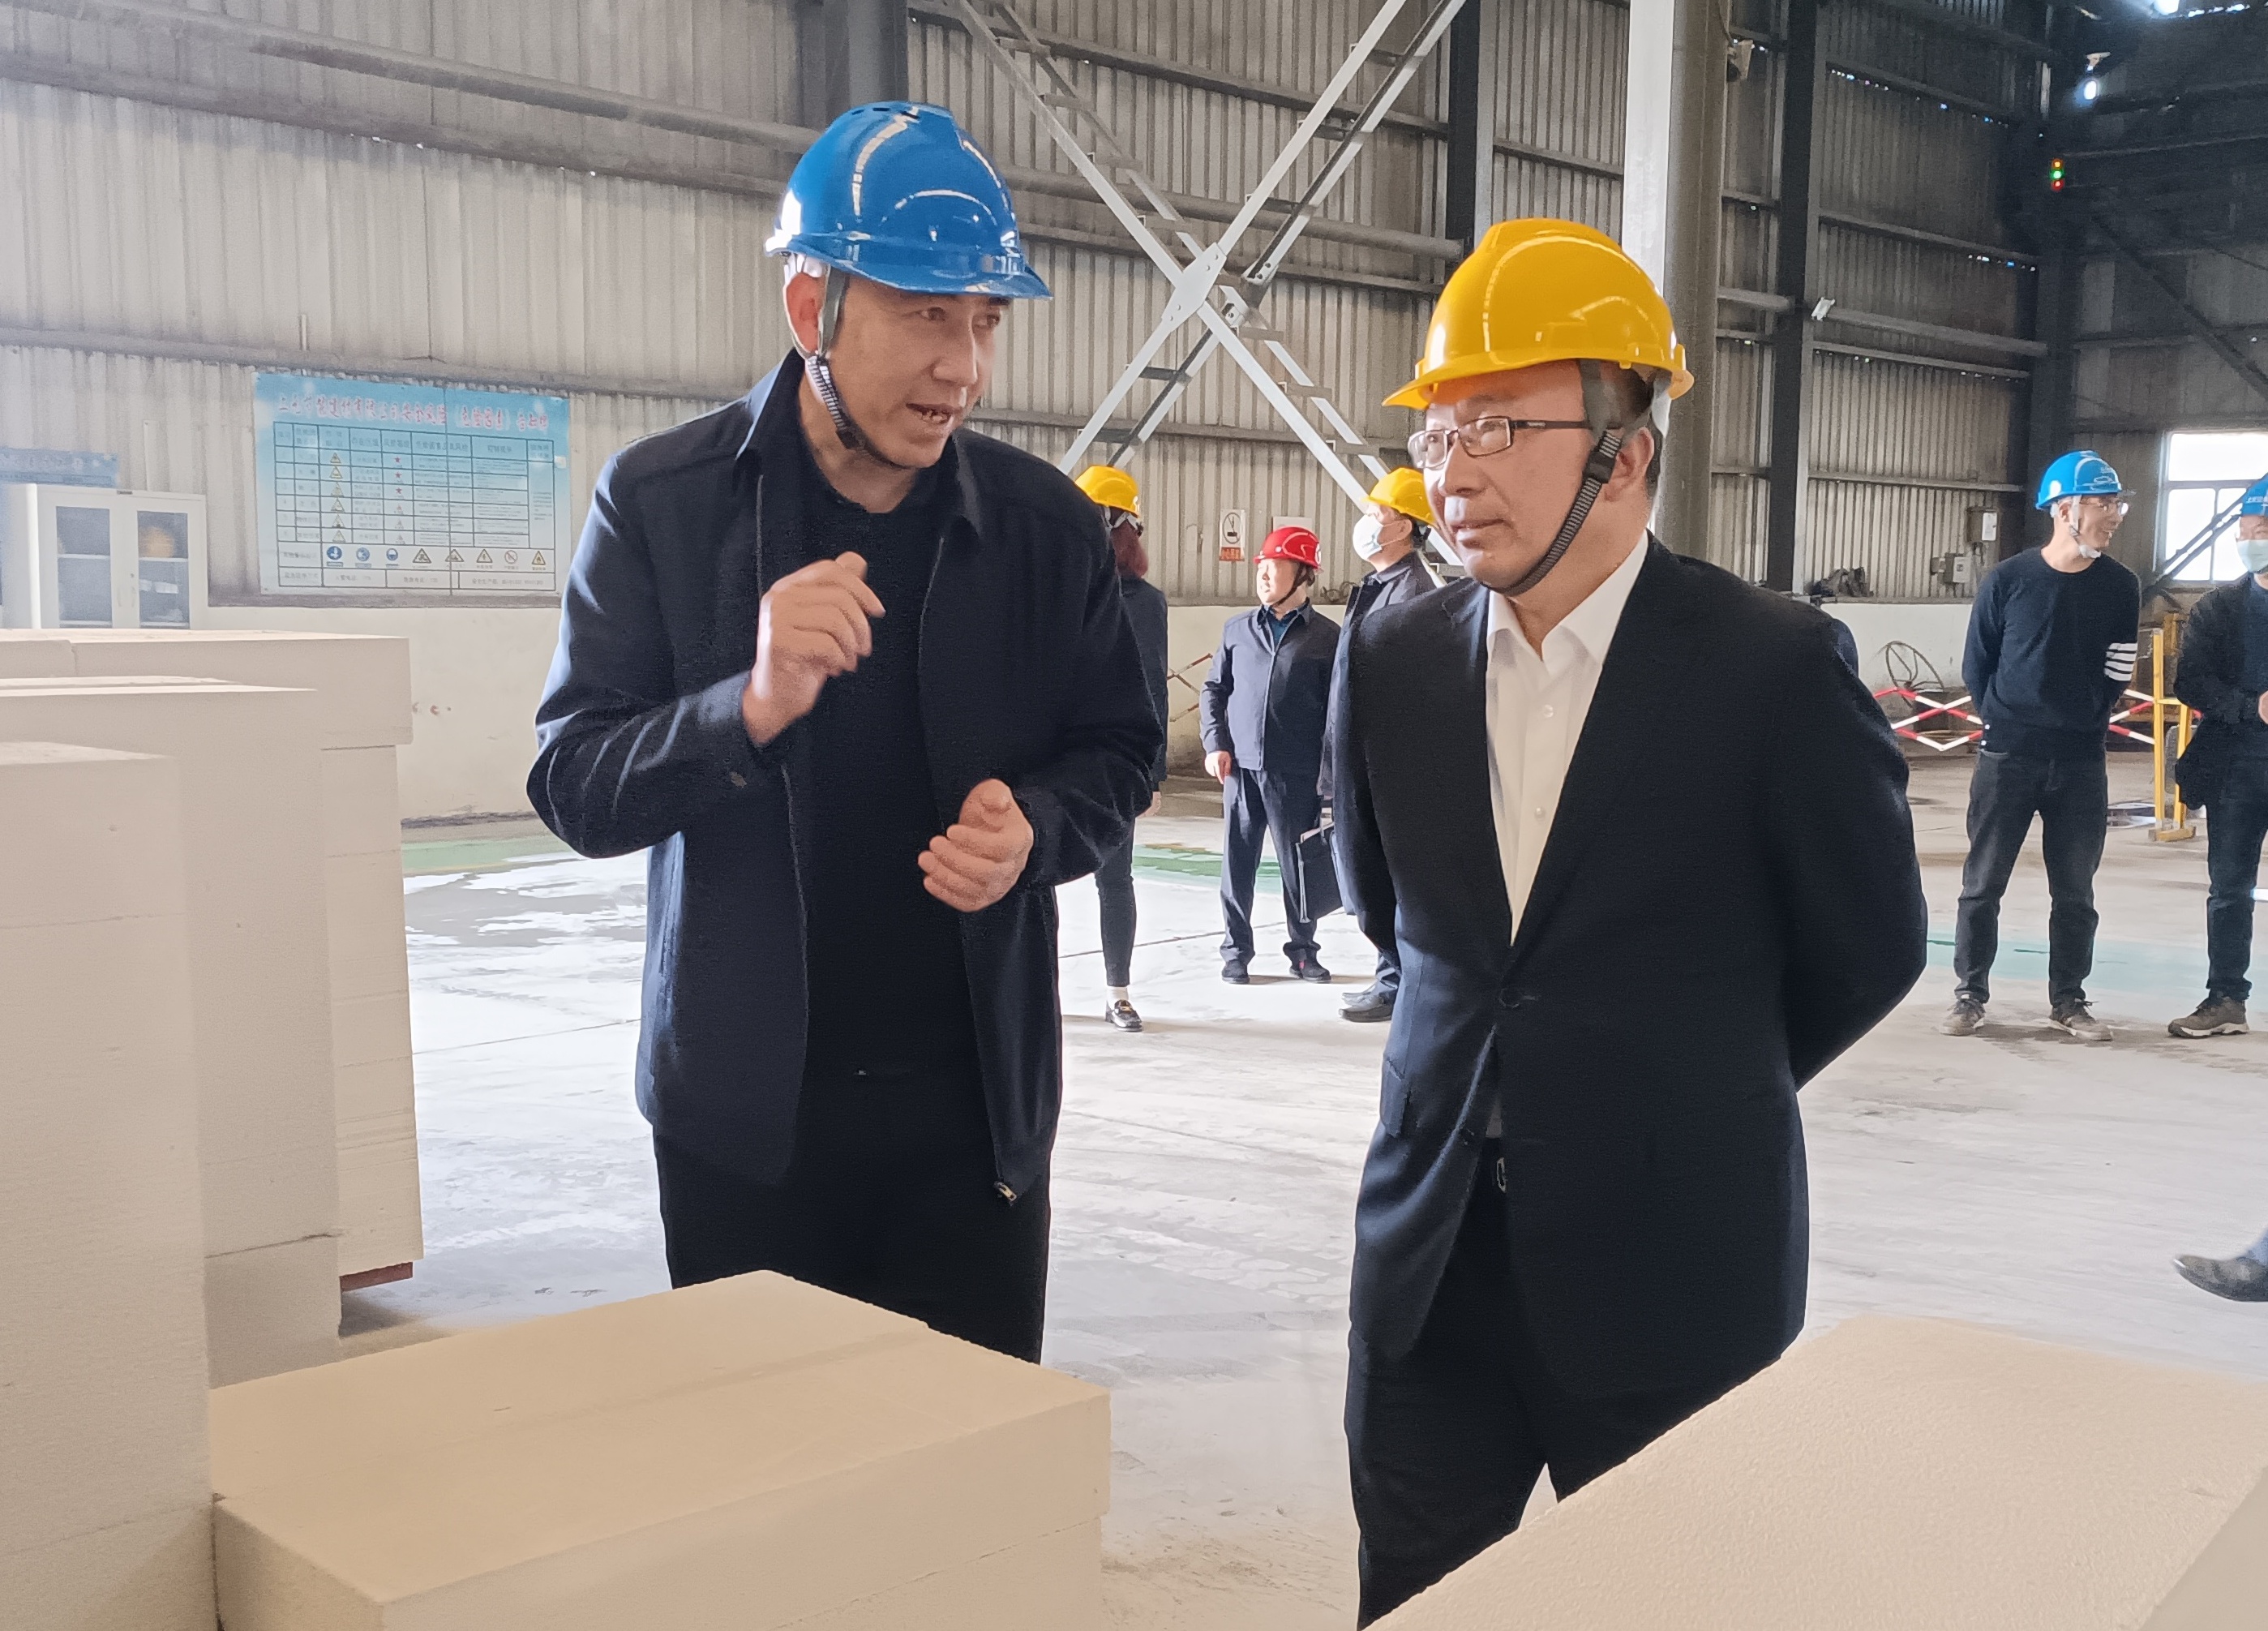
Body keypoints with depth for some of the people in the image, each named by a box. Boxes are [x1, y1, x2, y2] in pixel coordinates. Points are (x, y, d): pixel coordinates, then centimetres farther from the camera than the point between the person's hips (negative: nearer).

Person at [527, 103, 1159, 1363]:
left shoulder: (1046, 523, -1)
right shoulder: (661, 500, -5)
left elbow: (1119, 752, 9)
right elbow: (575, 786, -7)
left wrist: (1034, 827, -14)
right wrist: (753, 706, -26)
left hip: (977, 1104, 1)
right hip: (743, 1115, -1)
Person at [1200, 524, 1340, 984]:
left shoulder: (1326, 636, 0)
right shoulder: (1238, 629, 8)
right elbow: (1213, 689, 15)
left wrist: (1329, 771, -3)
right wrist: (1215, 744, 3)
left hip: (1297, 773, -2)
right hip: (1241, 768, 2)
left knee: (1298, 865, 5)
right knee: (1237, 863, 6)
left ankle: (1303, 949, 20)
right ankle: (1236, 950, 17)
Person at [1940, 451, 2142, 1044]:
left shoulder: (2121, 588, 0)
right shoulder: (2007, 581, -7)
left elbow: (2116, 676, 5)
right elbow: (1976, 668, 3)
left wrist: (2081, 724, 4)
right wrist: (2010, 722, 8)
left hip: (2081, 762, 2)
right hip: (2006, 757, -2)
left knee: (2075, 890, 8)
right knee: (1983, 883, 3)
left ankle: (2068, 999, 20)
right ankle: (1970, 994, 14)